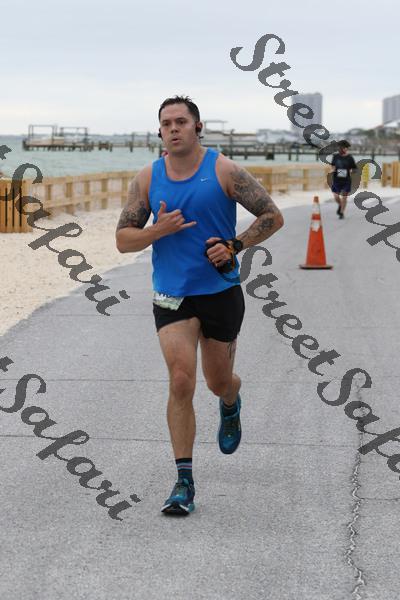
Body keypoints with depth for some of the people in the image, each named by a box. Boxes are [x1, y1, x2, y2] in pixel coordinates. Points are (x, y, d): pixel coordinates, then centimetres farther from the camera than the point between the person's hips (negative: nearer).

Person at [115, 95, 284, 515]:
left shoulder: (224, 171, -6)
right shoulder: (147, 179, 1)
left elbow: (273, 217, -3)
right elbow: (122, 240, 3)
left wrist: (234, 246, -15)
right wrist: (158, 230, -16)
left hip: (221, 292, 0)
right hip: (171, 295, 1)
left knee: (218, 381, 14)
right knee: (181, 380, -13)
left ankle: (230, 405, 54)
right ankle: (184, 481, -8)